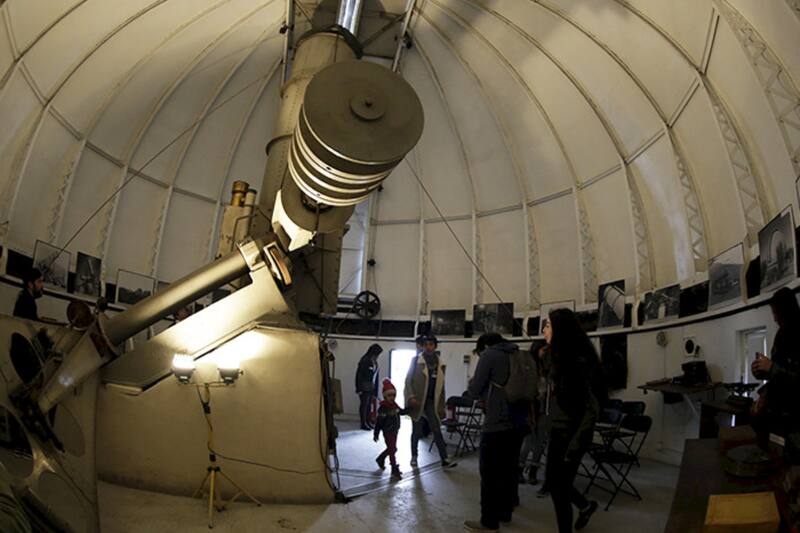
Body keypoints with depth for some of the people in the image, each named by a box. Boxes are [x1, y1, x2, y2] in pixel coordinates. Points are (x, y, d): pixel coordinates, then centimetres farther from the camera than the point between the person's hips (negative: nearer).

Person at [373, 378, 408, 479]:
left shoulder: (394, 405, 4)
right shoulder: (383, 407, -20)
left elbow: (401, 412, 18)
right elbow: (379, 422, -19)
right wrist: (376, 434, -17)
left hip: (395, 431, 8)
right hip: (387, 432, -8)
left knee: (391, 448, 20)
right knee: (392, 449, -6)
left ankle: (380, 459, 44)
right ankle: (395, 471, 1)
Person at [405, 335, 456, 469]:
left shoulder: (440, 363, 7)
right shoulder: (416, 360, -3)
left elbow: (441, 386, 12)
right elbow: (408, 380, -3)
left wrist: (442, 406, 10)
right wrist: (411, 397, -16)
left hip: (431, 402, 2)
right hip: (417, 401, -2)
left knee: (437, 430, -4)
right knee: (417, 431, 7)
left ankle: (444, 459, -1)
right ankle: (414, 457, 24)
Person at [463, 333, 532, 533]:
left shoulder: (489, 355, -7)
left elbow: (474, 391, -9)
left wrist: (473, 383, 14)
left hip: (497, 425, -7)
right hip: (518, 423, 8)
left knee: (490, 473, 2)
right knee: (509, 469, 18)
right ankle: (505, 511, 27)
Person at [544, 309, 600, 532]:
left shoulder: (579, 360, -21)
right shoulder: (561, 357, 6)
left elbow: (592, 408, -22)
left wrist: (575, 444, -21)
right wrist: (552, 428, 12)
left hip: (571, 432, -8)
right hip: (558, 430, 8)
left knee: (559, 485, 5)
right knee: (553, 479, 21)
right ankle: (585, 505, 44)